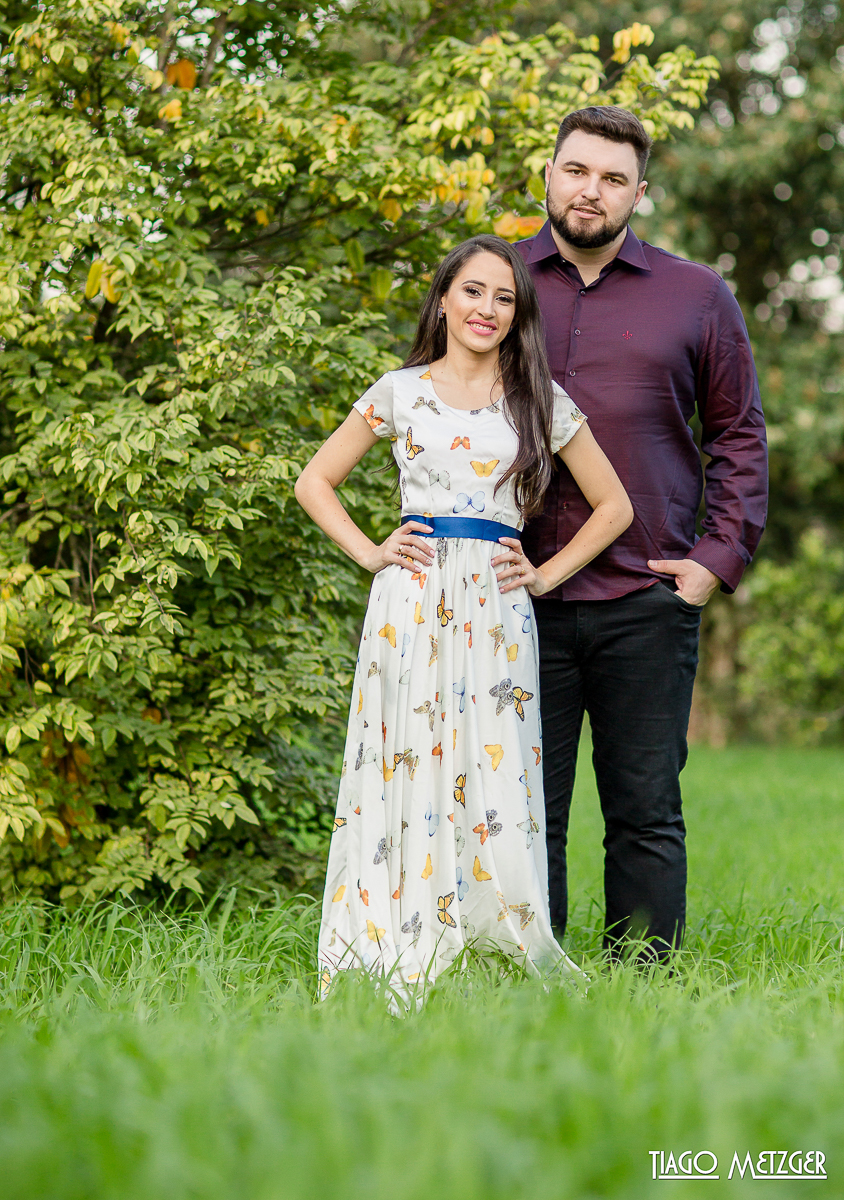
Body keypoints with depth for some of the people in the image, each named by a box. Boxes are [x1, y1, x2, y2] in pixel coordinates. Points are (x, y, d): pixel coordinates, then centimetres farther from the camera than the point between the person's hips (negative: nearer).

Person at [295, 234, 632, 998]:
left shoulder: (540, 402, 10)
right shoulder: (400, 394, 9)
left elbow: (613, 507, 15)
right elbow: (314, 484, 15)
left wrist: (546, 574, 6)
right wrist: (371, 554, 4)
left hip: (496, 612, 1)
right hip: (411, 604, 0)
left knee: (493, 775, -3)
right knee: (407, 770, -4)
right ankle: (398, 960, 1)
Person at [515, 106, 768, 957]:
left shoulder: (696, 297, 9)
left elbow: (740, 435, 12)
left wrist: (719, 558, 0)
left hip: (648, 600, 0)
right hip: (519, 594, 0)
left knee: (646, 814, 4)